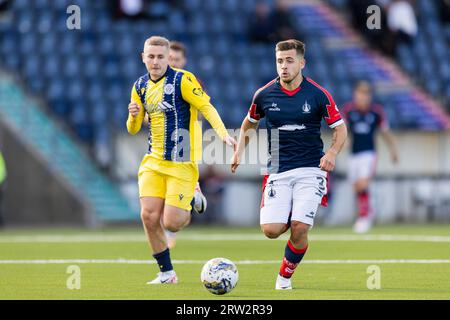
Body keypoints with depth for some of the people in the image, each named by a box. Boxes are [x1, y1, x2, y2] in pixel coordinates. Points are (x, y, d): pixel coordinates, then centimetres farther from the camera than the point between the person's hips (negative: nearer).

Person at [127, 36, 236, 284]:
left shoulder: (182, 80, -9)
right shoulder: (140, 86, 9)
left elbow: (206, 107, -12)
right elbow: (133, 129, 16)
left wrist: (223, 133, -27)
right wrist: (133, 116, -7)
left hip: (181, 163, -5)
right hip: (154, 161, 5)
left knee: (171, 223, -10)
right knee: (149, 216, -8)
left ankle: (190, 203, 26)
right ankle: (166, 273, 8)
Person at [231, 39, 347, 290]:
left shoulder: (318, 95, -6)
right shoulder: (265, 95, 1)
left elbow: (341, 128, 1)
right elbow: (249, 123, 20)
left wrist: (332, 153, -17)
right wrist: (240, 150, 7)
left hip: (310, 170, -2)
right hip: (278, 171, 2)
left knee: (300, 228, -16)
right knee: (271, 230, -11)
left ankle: (285, 275, 9)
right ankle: (289, 219, 26)